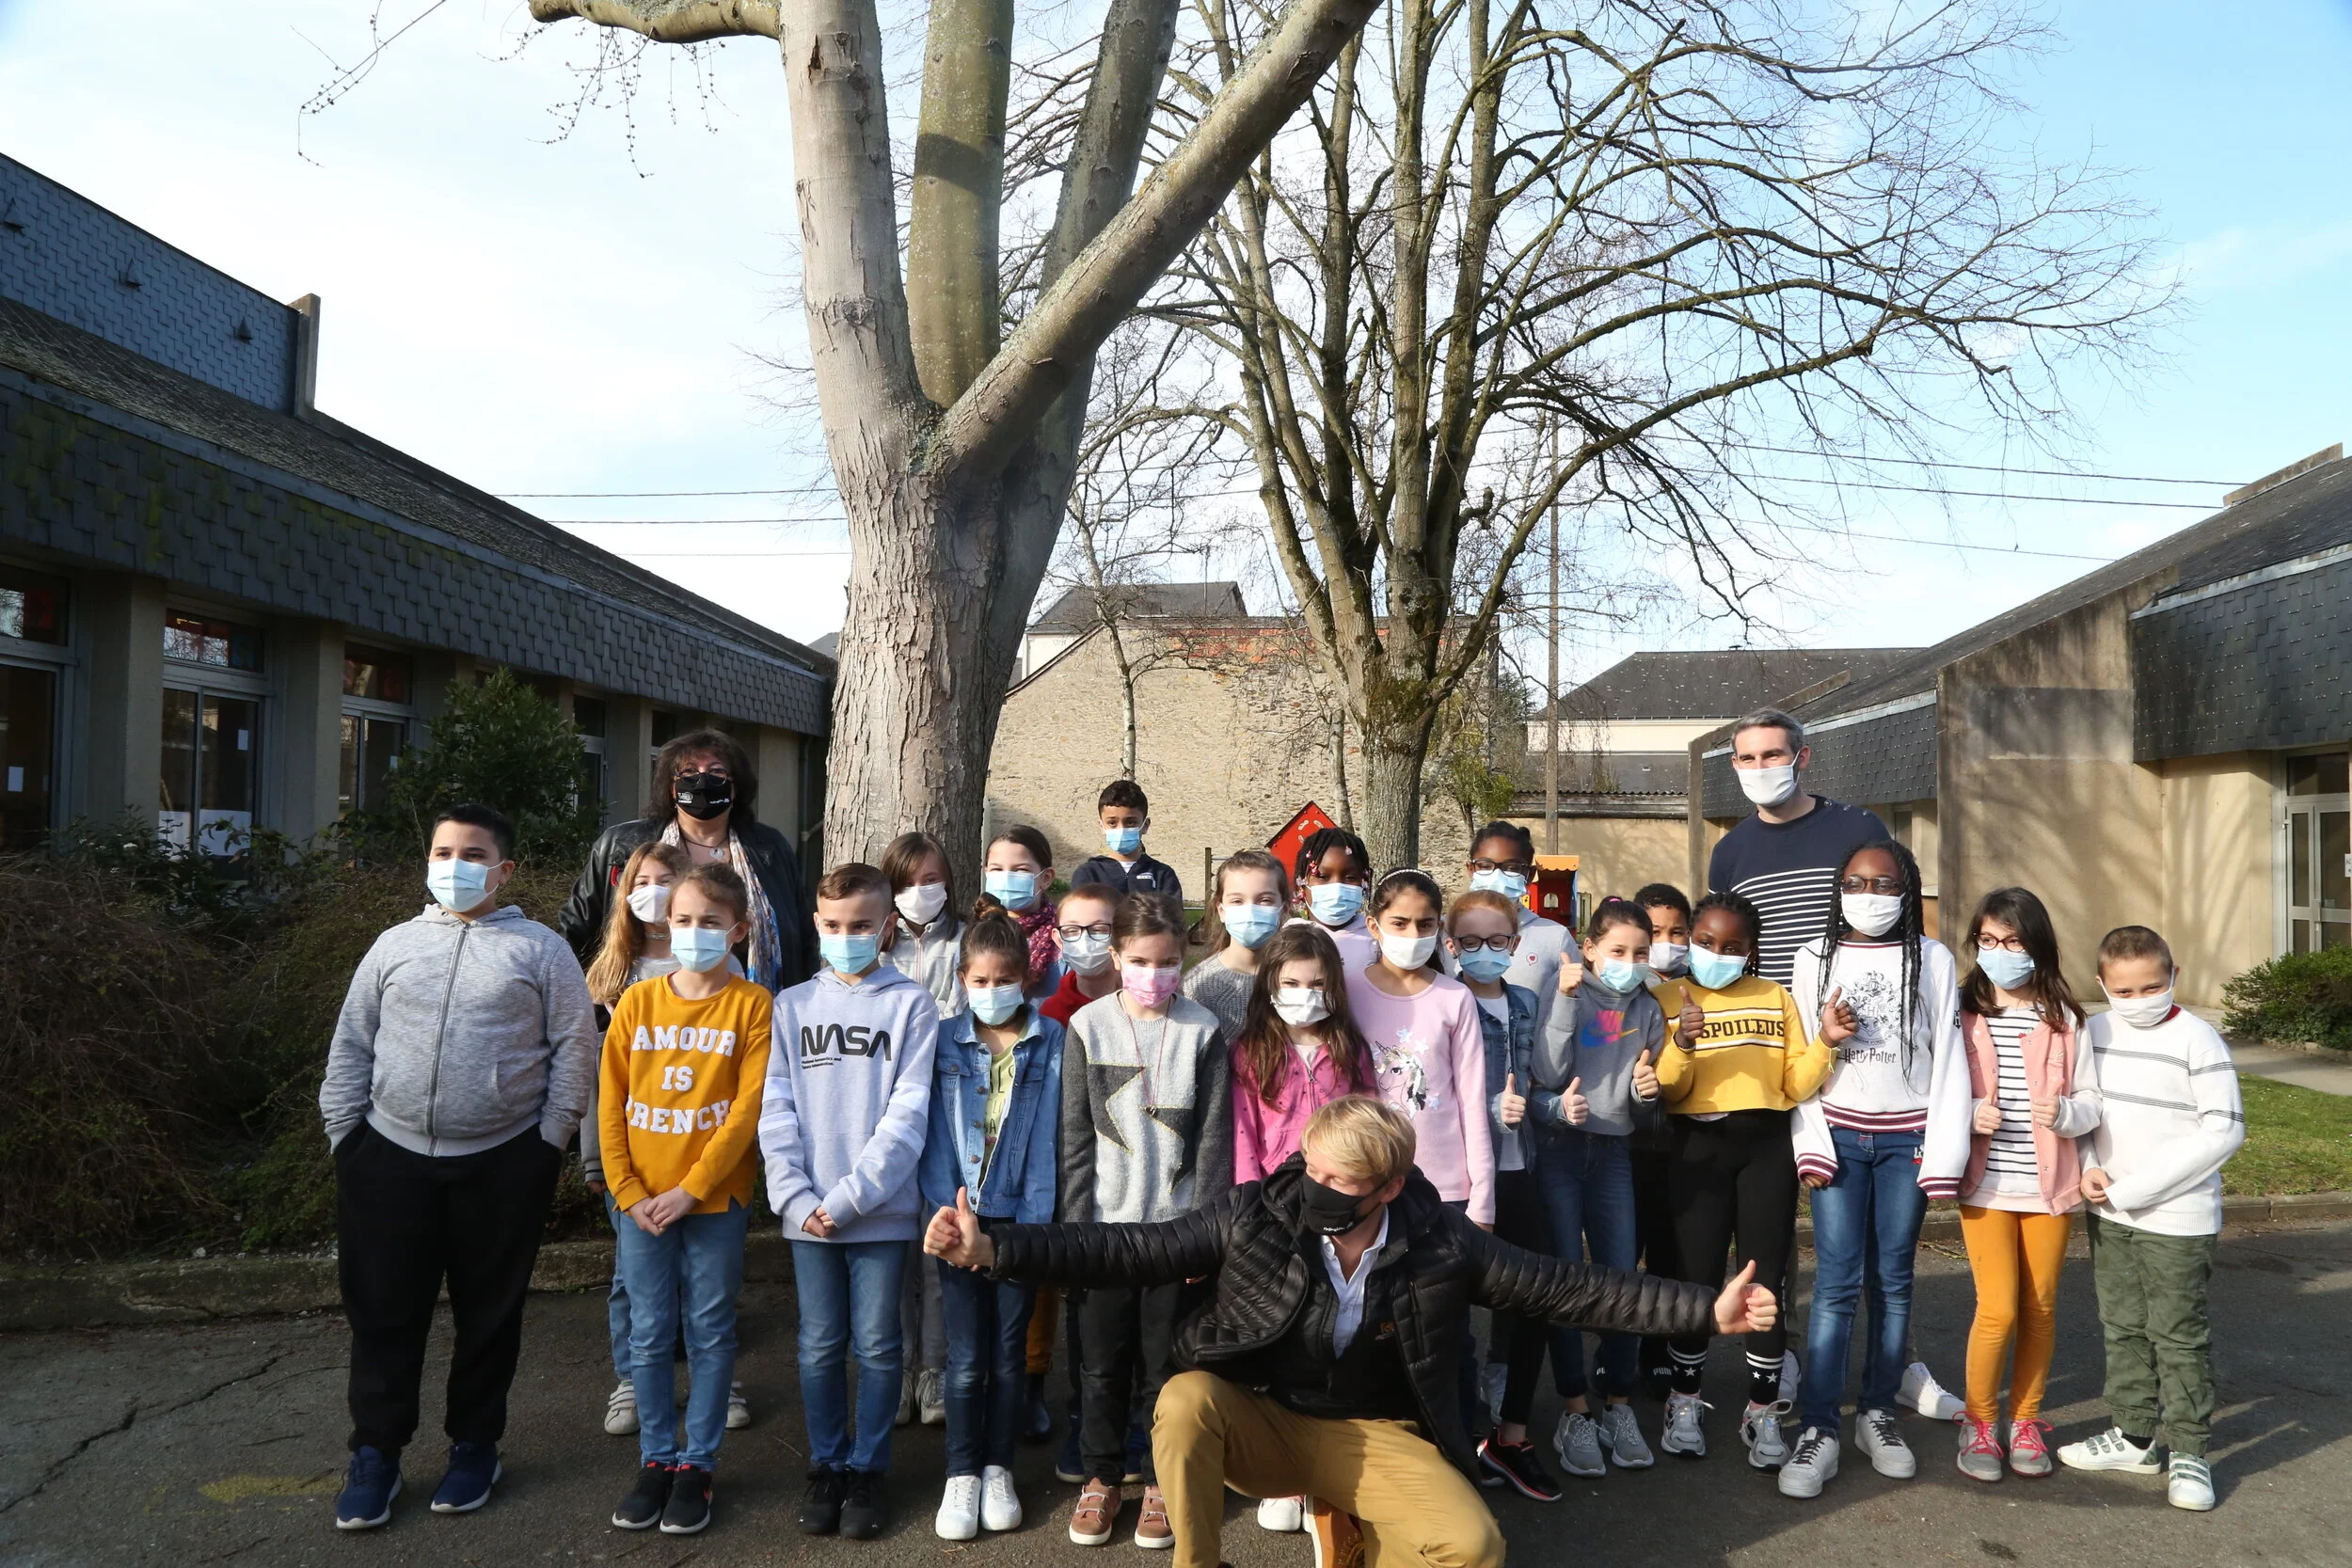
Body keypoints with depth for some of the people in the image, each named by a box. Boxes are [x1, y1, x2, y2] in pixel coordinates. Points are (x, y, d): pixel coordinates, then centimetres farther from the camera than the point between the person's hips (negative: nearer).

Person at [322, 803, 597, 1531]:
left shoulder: (540, 949, 0)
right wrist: (344, 1134, 4)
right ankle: (375, 1453, 22)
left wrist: (549, 1140, -4)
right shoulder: (395, 945, 9)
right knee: (384, 1312, 7)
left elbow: (575, 1048, -1)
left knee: (489, 1313, 9)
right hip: (391, 1157, 2)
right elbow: (351, 1046, 11)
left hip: (503, 1163, -2)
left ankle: (474, 1446, 25)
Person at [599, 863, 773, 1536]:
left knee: (709, 1335, 7)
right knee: (649, 1336, 10)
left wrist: (690, 1189, -15)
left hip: (715, 1199, -3)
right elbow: (612, 1107, 3)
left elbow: (747, 1110, -11)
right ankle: (656, 1460, 24)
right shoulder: (636, 1003, 3)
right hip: (640, 1203, 3)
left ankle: (697, 1465, 19)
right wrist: (629, 1193, -5)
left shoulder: (752, 1006, -7)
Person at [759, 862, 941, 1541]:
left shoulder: (911, 1004, -1)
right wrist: (797, 1199, -9)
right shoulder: (791, 1006, 7)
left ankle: (869, 1467, 21)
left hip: (881, 1210, -2)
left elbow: (907, 1113, -7)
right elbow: (776, 1112, 2)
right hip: (808, 1215, 2)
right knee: (820, 1346, 10)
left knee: (877, 1345, 5)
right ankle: (826, 1465, 25)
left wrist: (848, 1197, -13)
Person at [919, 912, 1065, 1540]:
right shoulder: (944, 1041, 1)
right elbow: (934, 1130, -1)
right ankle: (961, 1475, 17)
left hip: (1019, 1217, 0)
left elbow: (1049, 1134, -5)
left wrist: (1035, 1215, -12)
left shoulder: (1050, 1043, -1)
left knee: (1009, 1353, 10)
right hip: (959, 1215, 0)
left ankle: (997, 1469, 25)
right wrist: (948, 1204, -11)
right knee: (966, 1358, 3)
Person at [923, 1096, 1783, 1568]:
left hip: (1373, 1434, 1)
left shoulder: (1439, 1240, -12)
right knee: (1184, 1398, -32)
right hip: (1256, 1420, 0)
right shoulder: (1256, 1214, -15)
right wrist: (994, 1249, -26)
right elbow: (1133, 1251, -16)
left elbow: (1564, 1287, -6)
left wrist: (1705, 1310, -11)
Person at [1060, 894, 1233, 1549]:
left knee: (1165, 1361, 7)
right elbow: (1074, 1137, 1)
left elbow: (1213, 1138, 0)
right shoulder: (1088, 1027, 0)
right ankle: (1102, 1475, 26)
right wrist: (1076, 1224, -3)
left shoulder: (1202, 1030, -1)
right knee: (1102, 1360, 8)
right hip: (1105, 1224, 1)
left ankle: (1161, 1478, 25)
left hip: (1177, 1223, 0)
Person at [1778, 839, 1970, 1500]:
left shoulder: (1933, 960, 2)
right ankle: (1818, 1430, -1)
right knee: (1836, 1283, -5)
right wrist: (1810, 1146, -2)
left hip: (1906, 1137, 0)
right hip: (1838, 1134, 0)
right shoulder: (1817, 958, 5)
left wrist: (1944, 1154, -3)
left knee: (1893, 1281, 6)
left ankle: (1878, 1414, 20)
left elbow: (1947, 1060, 1)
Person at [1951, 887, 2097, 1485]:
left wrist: (2065, 1113, -20)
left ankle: (2026, 1420, 28)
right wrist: (1970, 1115, -18)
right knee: (1998, 1309, -5)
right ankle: (1979, 1422, 14)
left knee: (2040, 1307, 10)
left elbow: (2092, 1100, 1)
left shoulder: (2064, 1016, 0)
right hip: (1986, 1185, -1)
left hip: (2050, 1186, 2)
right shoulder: (1962, 1013, -2)